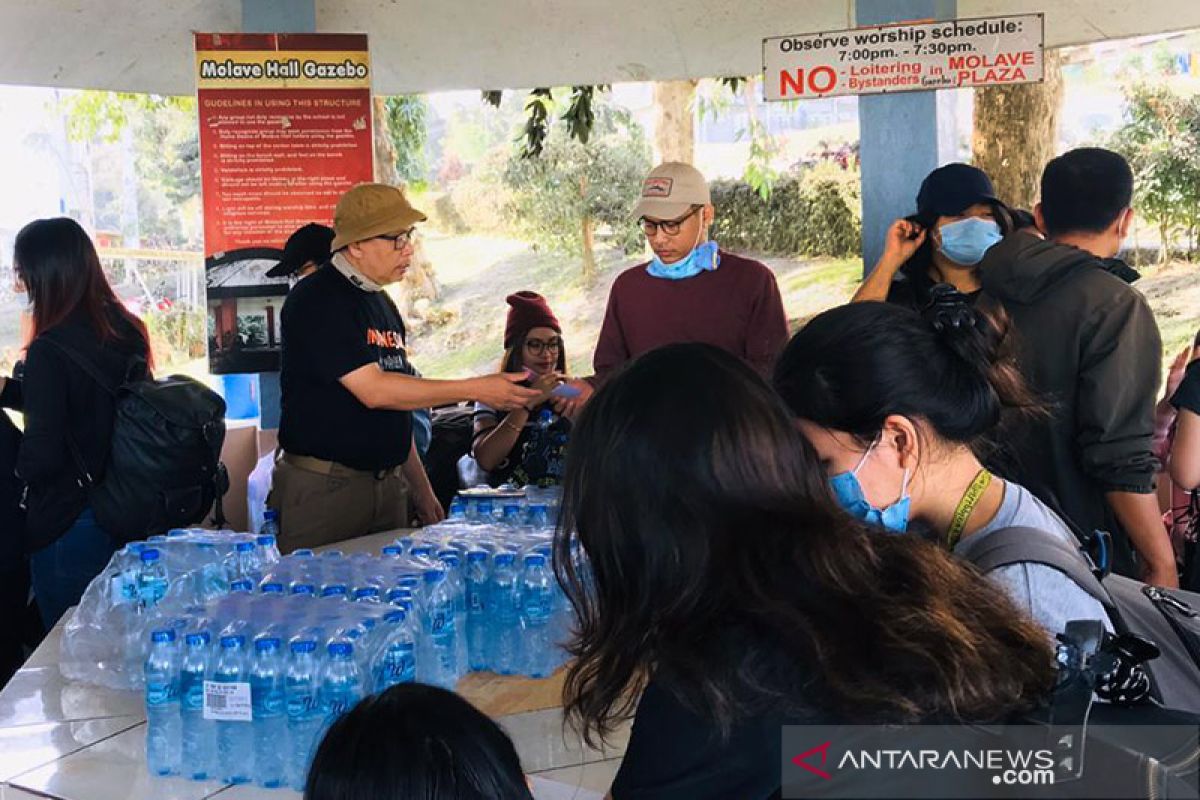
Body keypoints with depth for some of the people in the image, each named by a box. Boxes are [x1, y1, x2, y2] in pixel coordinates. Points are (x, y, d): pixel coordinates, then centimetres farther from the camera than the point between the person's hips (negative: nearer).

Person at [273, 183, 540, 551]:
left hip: (388, 483, 8)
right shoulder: (317, 300, -12)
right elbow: (373, 391, -20)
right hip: (324, 488, -8)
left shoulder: (382, 305, 15)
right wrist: (475, 390, -18)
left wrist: (421, 488, 18)